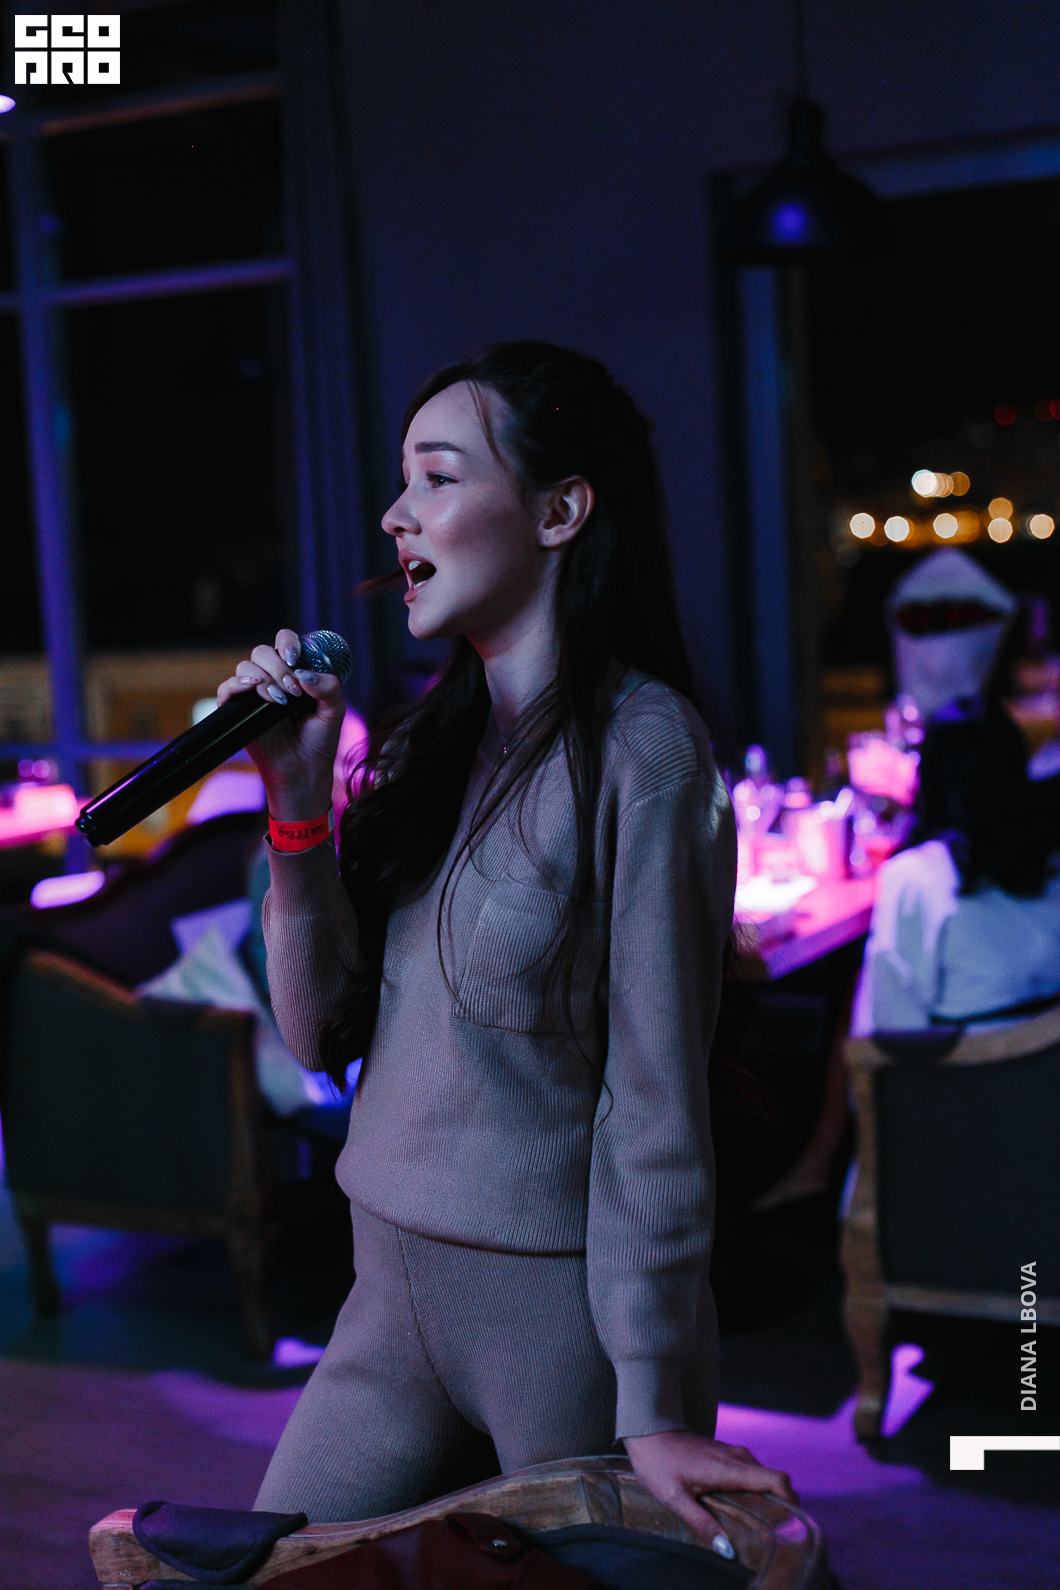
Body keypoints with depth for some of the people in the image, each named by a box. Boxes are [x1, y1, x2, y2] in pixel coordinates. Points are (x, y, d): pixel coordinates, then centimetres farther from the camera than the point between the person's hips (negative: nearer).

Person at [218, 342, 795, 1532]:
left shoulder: (638, 743, -15)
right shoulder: (432, 737, 5)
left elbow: (656, 1091, -16)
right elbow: (325, 1032, 3)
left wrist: (654, 1409, -13)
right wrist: (298, 804, -9)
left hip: (563, 1308, -6)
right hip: (392, 1298, 7)